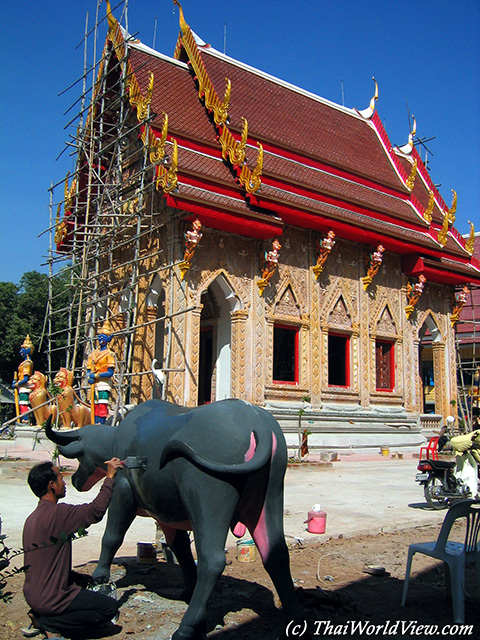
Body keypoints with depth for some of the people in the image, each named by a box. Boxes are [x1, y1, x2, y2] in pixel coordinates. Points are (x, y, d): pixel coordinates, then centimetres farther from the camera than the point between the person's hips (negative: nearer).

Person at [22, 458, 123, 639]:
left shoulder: (32, 518, 8)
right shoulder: (56, 513, -22)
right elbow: (95, 511, -20)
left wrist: (82, 578, 13)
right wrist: (110, 477, -10)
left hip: (32, 593, 9)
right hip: (49, 598, -9)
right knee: (110, 607, -4)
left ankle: (40, 614, 13)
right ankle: (48, 623, -4)